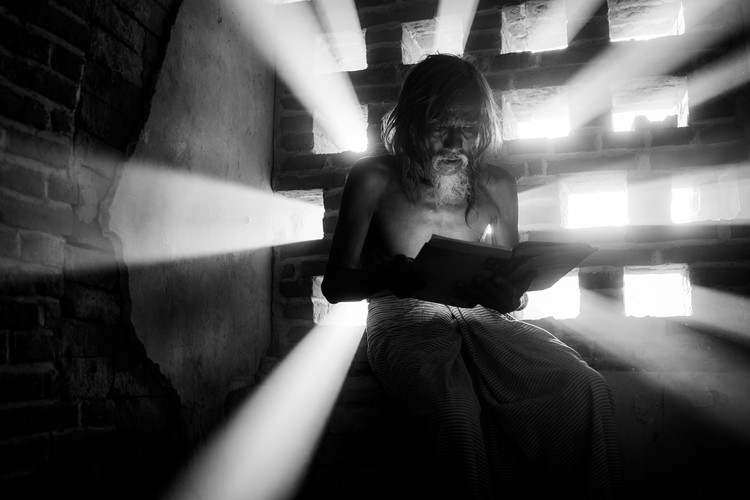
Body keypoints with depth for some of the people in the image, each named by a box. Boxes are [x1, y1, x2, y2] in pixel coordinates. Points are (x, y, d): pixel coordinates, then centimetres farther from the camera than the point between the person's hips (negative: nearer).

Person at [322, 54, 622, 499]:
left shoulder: (497, 185, 12)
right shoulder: (374, 179, 1)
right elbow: (335, 284, 0)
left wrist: (508, 294, -8)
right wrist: (386, 275, -22)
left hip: (482, 318, 4)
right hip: (406, 321, -3)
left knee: (587, 389, -24)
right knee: (455, 412, -37)